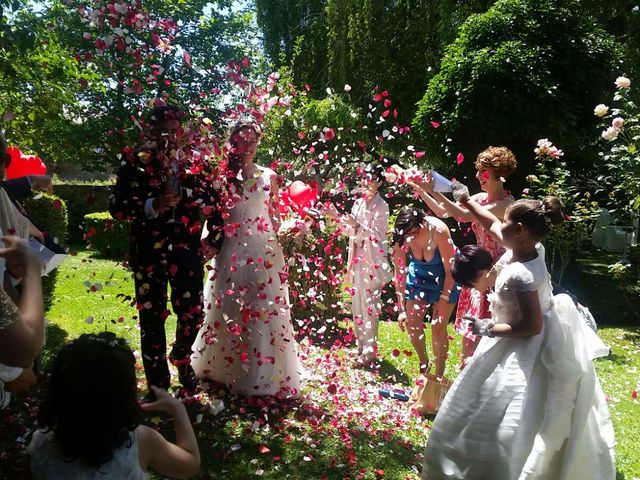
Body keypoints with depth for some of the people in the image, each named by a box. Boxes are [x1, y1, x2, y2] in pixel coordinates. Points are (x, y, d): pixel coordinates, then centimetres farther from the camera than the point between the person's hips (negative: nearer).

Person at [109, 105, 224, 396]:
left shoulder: (195, 162, 6)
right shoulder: (136, 163, 0)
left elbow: (214, 203, 13)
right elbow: (117, 207, -7)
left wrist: (214, 239, 7)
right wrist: (153, 205, -21)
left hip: (188, 252, 1)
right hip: (149, 254, -1)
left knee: (193, 314, -2)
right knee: (152, 319, 7)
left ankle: (181, 357, 32)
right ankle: (158, 385, 23)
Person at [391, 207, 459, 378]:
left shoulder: (438, 230, -34)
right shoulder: (402, 237, -24)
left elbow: (450, 269, -24)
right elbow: (399, 272, -16)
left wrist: (443, 300, -20)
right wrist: (402, 309, -16)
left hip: (445, 277, -3)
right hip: (419, 275, 4)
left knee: (438, 328, -6)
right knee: (412, 324, 0)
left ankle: (439, 376, 11)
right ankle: (423, 364, 27)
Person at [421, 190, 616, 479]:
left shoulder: (519, 274, -33)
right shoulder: (531, 248, -8)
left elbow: (532, 326, -29)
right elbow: (493, 225, 8)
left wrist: (489, 329, -21)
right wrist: (467, 203, 12)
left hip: (523, 351, -10)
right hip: (545, 346, 10)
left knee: (503, 425, 4)